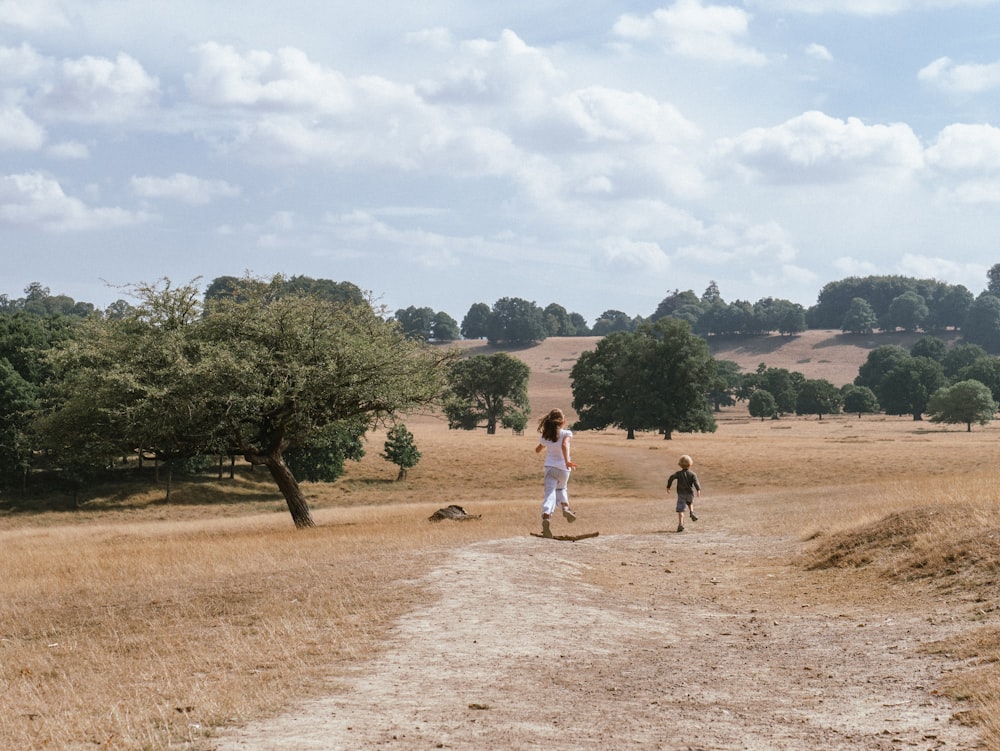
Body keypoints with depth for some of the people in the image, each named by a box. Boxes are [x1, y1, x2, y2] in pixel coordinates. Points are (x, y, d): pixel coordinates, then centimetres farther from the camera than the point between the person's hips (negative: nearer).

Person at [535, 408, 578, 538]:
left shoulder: (546, 436, 6)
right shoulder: (566, 434, -7)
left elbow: (538, 450, 21)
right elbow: (564, 445, -27)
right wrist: (567, 460, -37)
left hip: (550, 467, 1)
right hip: (563, 468, -1)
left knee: (550, 493, -9)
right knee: (561, 488, 29)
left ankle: (546, 516, -32)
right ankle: (565, 507, 12)